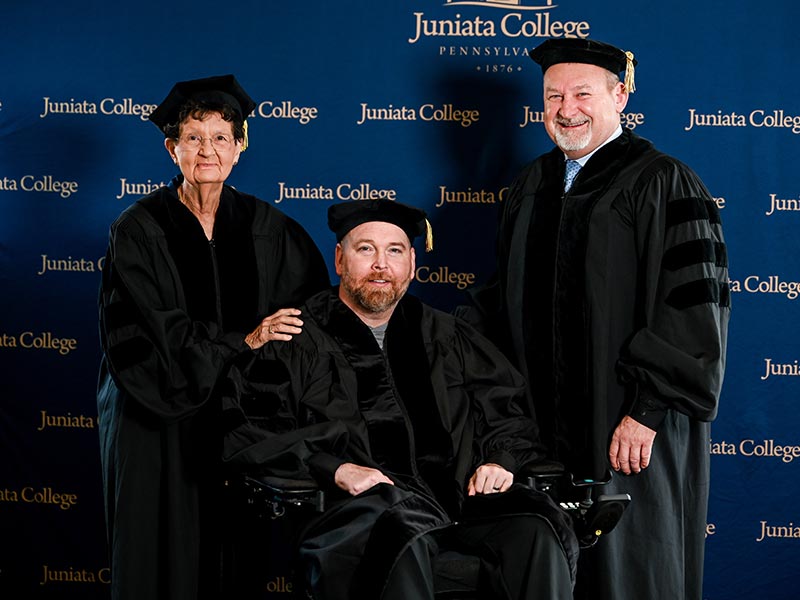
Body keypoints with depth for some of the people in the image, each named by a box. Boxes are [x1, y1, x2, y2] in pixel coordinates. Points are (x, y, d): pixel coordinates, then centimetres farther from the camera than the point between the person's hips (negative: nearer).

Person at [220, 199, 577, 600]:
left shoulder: (445, 336, 26)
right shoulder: (298, 341, 12)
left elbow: (510, 406, 28)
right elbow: (241, 426, -1)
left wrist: (500, 460, 5)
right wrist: (335, 468, -13)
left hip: (459, 491, 4)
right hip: (357, 506, -4)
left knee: (535, 534, -28)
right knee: (403, 535, -40)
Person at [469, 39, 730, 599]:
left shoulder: (664, 184, -9)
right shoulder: (533, 184, 12)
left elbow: (692, 304, -15)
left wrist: (645, 411, -19)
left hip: (629, 433, -6)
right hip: (543, 423, 6)